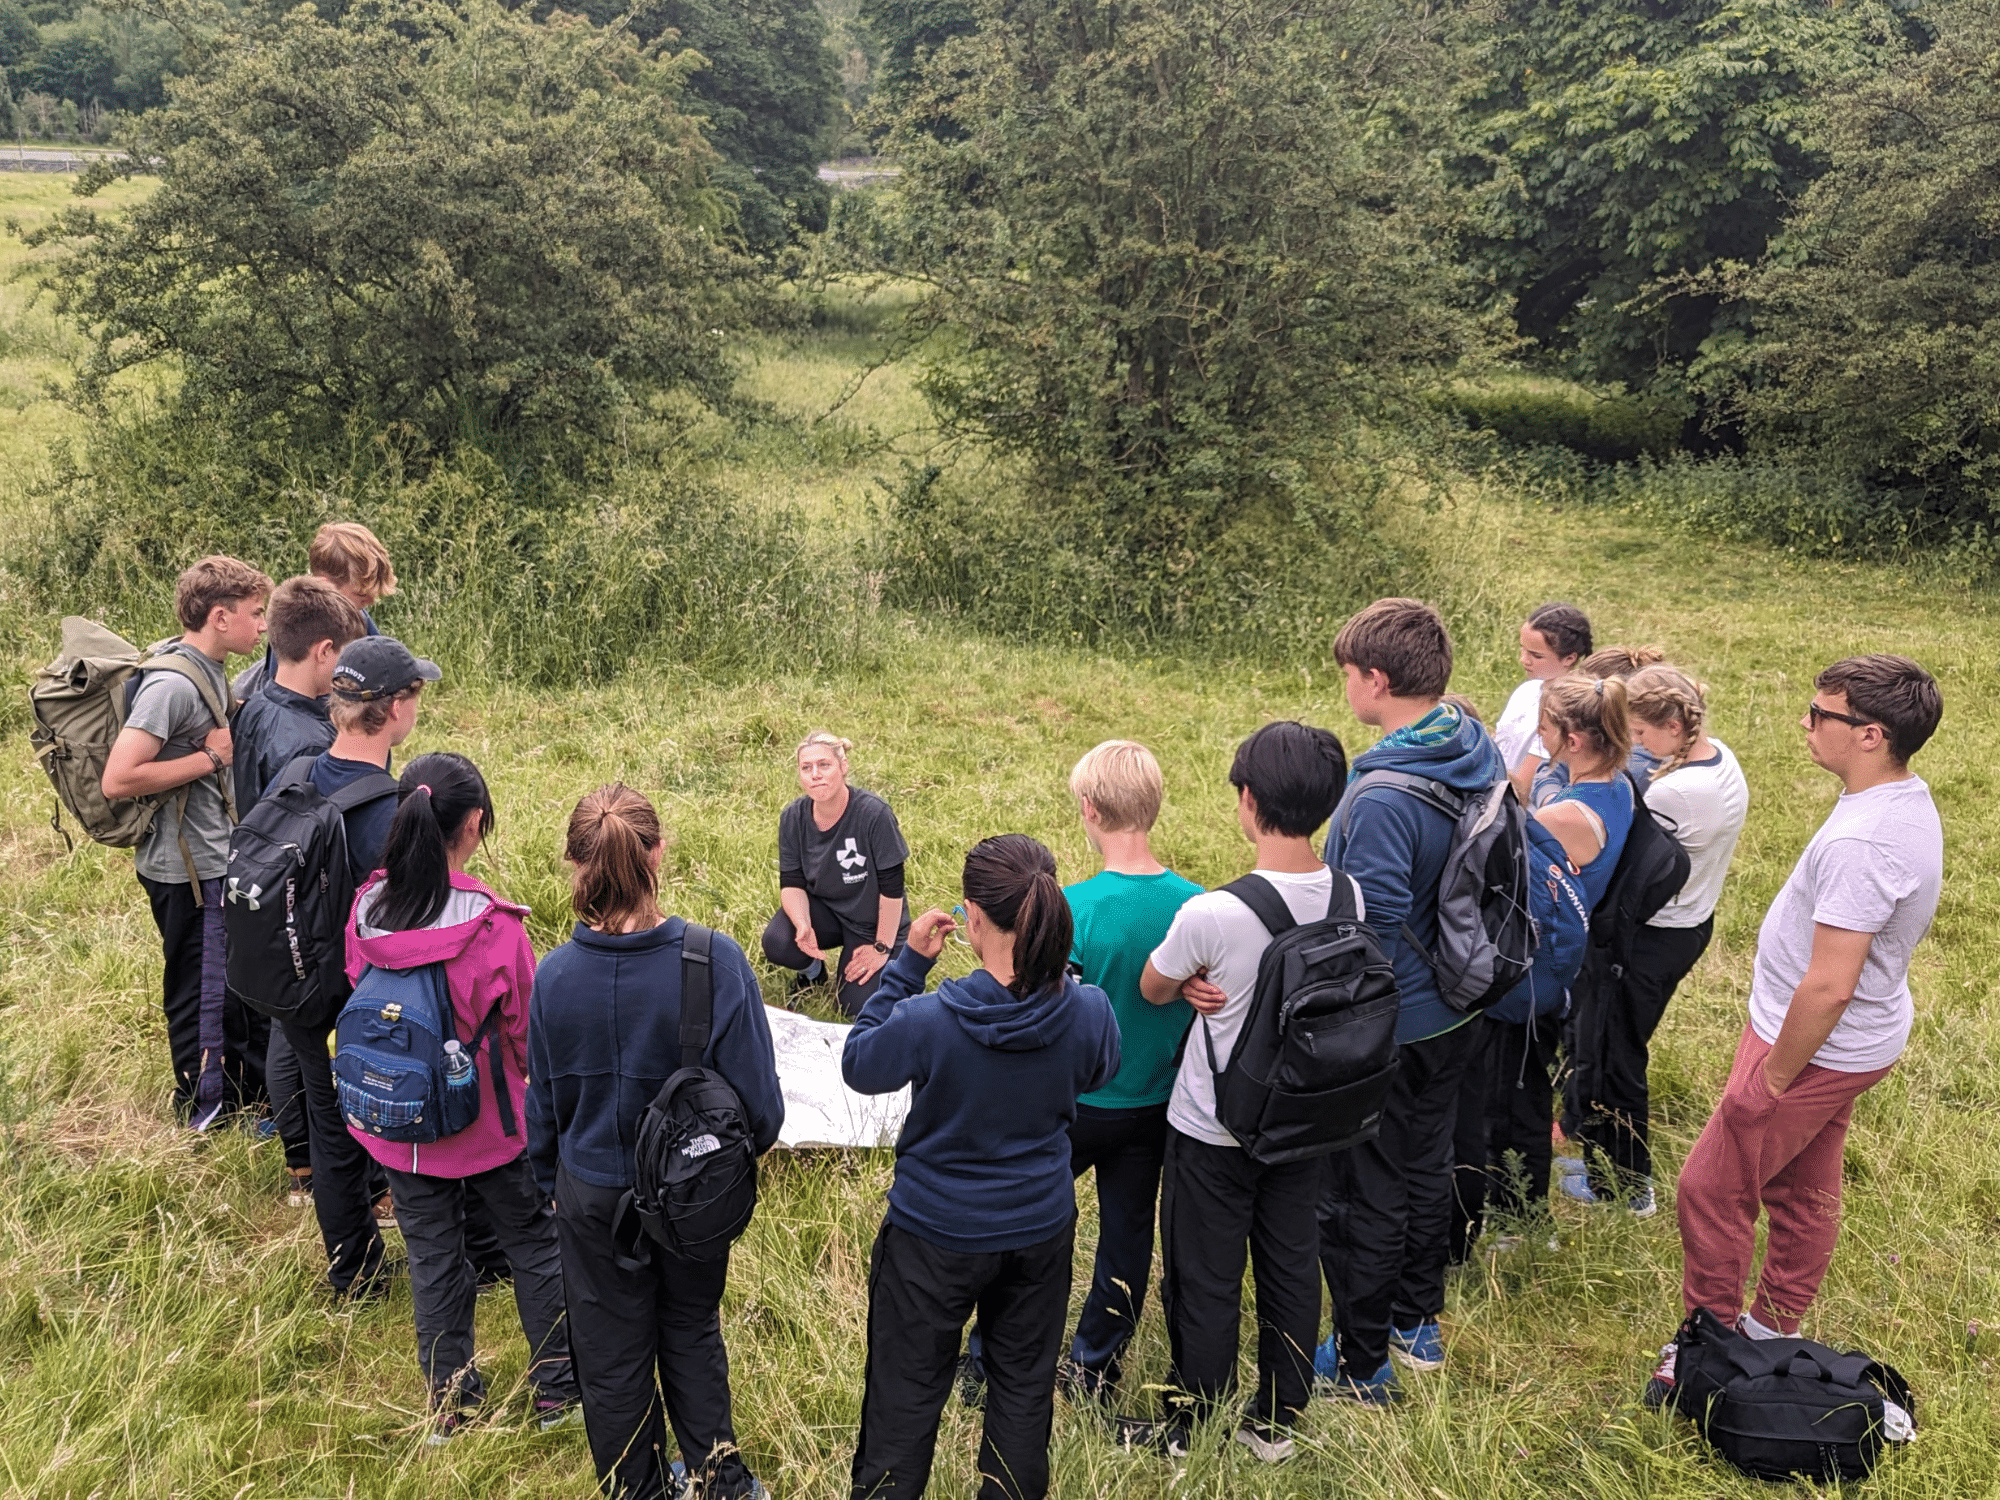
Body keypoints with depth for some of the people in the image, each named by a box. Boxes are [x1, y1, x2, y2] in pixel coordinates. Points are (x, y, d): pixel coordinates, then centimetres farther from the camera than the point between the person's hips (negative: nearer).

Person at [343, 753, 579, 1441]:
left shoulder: (367, 908, -14)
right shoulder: (493, 925, -26)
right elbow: (527, 1032, -15)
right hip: (486, 1123, -3)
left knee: (432, 1255, 21)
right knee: (533, 1242, 18)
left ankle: (449, 1400, 36)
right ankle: (556, 1387, 33)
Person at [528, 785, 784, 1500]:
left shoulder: (554, 976, -19)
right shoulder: (715, 962, -25)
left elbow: (544, 1106, -5)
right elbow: (758, 1098, -18)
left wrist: (549, 1184, 14)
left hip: (592, 1197, 1)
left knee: (611, 1352, 22)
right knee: (692, 1328, 27)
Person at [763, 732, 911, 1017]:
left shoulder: (873, 814, -28)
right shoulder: (793, 818, -13)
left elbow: (891, 887, -21)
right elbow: (792, 883, -10)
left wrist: (882, 948, -13)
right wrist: (803, 925, -30)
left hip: (872, 922, -3)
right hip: (823, 910, 3)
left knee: (858, 1007, -10)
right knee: (777, 943, -27)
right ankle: (813, 970, 9)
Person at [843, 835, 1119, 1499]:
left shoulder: (927, 1020, -30)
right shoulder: (1088, 1012, -20)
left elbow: (858, 1064, -9)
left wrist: (907, 964, -8)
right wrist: (1047, 968, 0)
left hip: (934, 1235, -3)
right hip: (1040, 1229, 3)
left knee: (907, 1393, 17)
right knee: (1025, 1383, 25)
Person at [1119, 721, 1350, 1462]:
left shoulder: (1212, 914, -29)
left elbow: (1153, 989, -11)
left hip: (1214, 1130, -5)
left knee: (1205, 1285, 12)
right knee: (1290, 1268, 20)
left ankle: (1189, 1434, 31)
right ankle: (1275, 1424, 37)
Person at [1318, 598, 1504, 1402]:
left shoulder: (1383, 799, -31)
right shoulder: (1479, 750, -3)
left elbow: (1372, 931, -30)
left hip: (1386, 1031, -9)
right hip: (1456, 1012, 9)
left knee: (1360, 1197, 8)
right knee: (1427, 1163, 25)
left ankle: (1360, 1366, 23)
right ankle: (1418, 1323, 43)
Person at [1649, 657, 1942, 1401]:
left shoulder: (1861, 843, -32)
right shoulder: (1910, 801, 1)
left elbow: (1829, 986, -31)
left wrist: (1771, 1079, -18)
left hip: (1817, 1047, -10)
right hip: (1862, 1037, 10)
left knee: (1712, 1188, 4)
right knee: (1804, 1192, 21)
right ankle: (1770, 1333, 38)